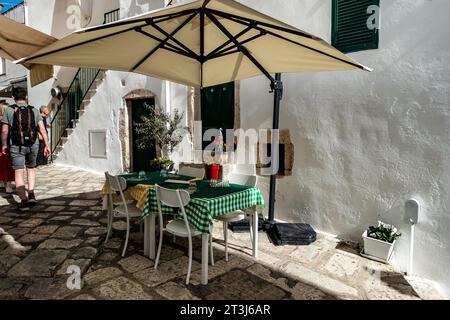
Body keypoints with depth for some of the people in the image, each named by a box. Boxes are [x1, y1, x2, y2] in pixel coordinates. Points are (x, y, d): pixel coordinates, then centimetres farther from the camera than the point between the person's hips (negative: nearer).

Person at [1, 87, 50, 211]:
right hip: (33, 145, 2)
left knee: (18, 173, 1)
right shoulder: (34, 110, 2)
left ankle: (24, 201, -4)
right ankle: (31, 194, 11)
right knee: (31, 168, 21)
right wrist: (47, 145, -3)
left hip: (16, 146, -2)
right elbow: (42, 129, -5)